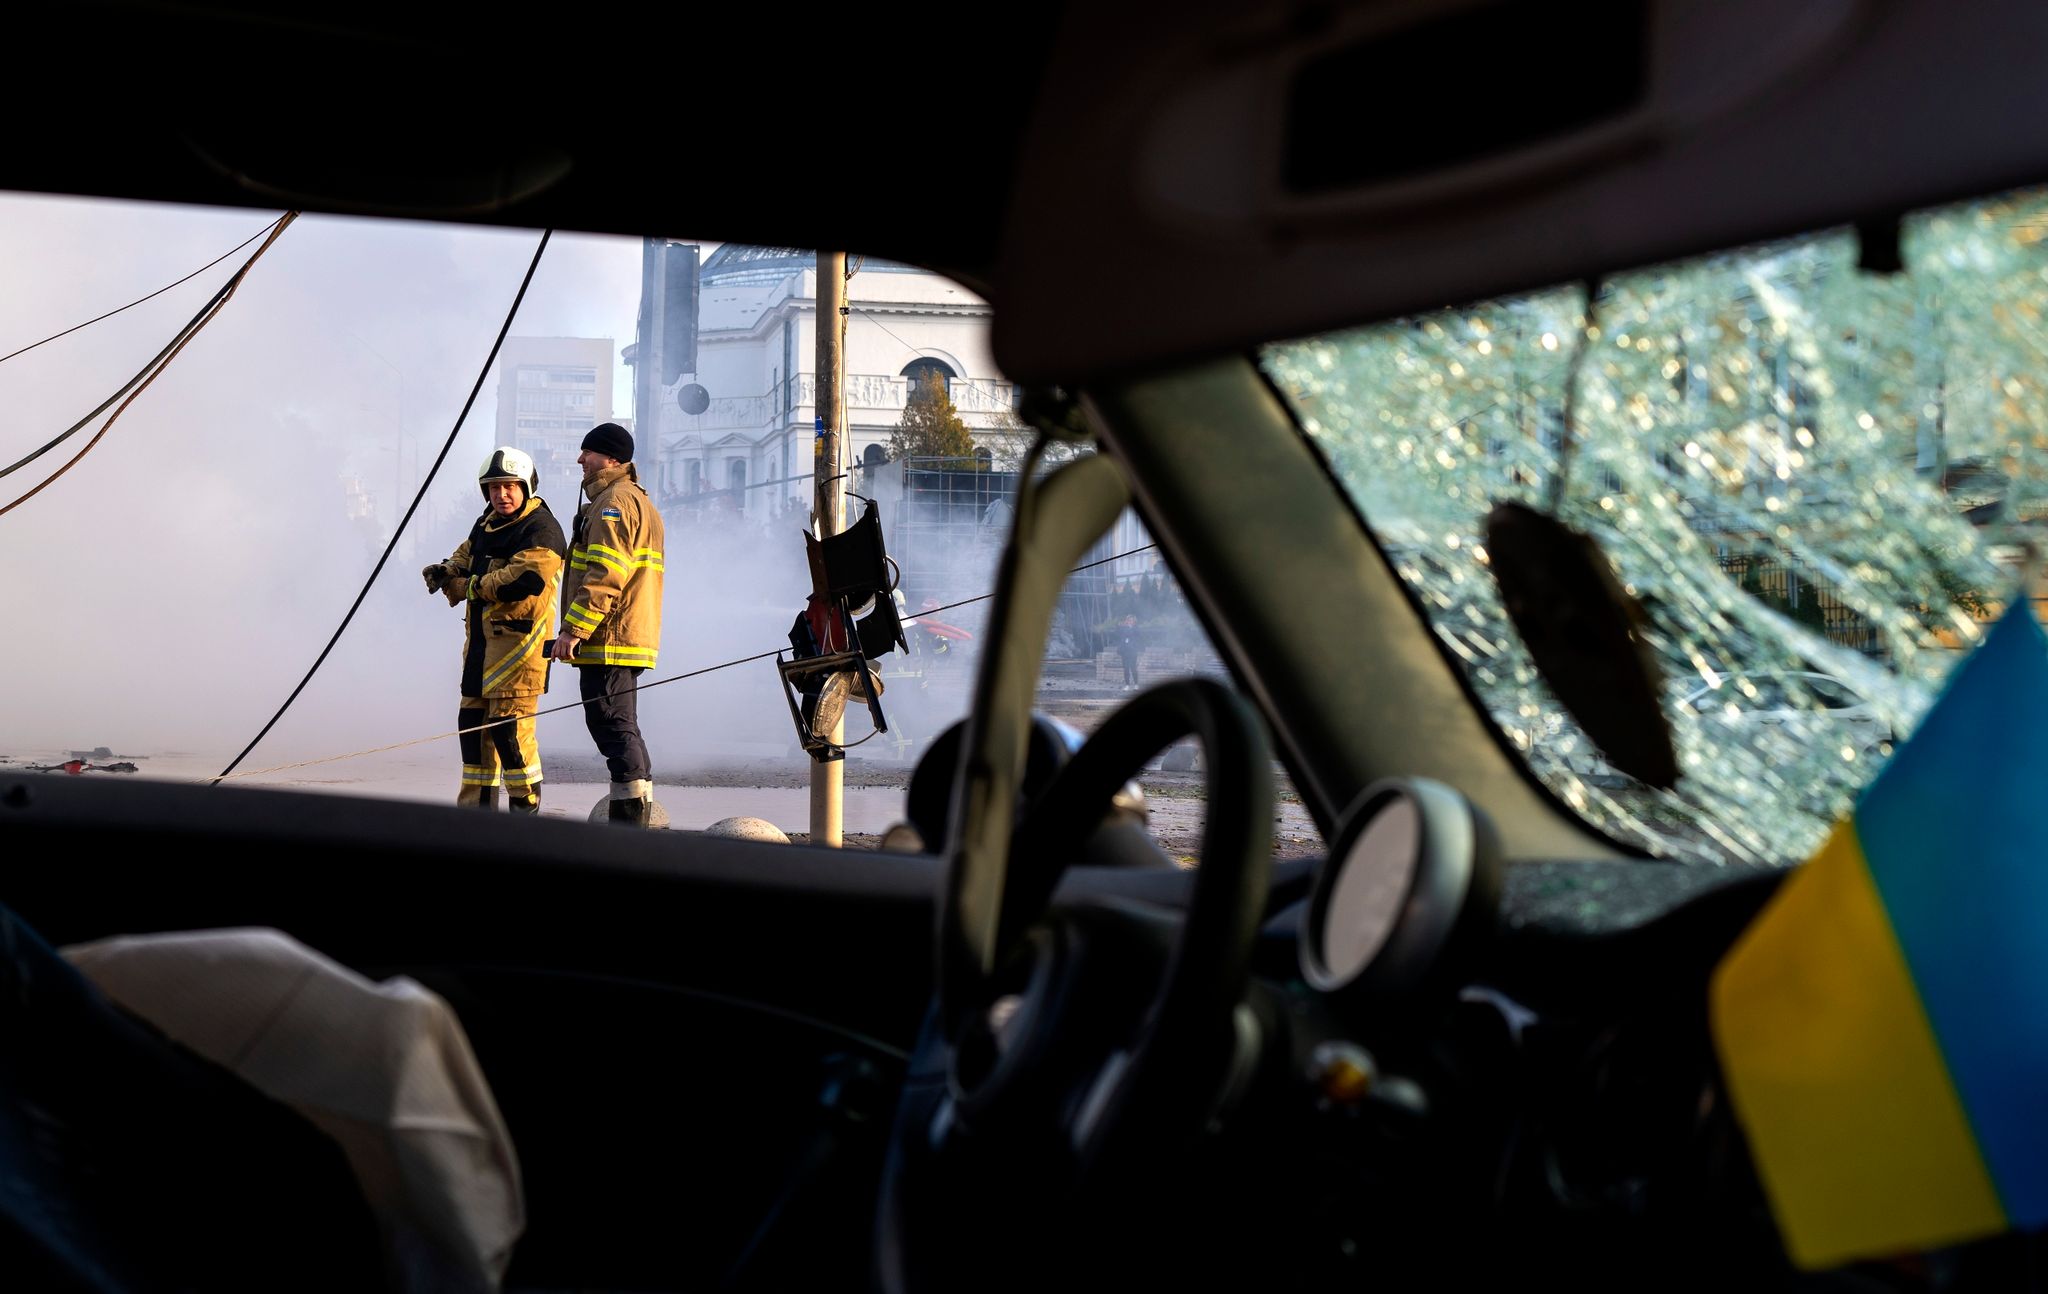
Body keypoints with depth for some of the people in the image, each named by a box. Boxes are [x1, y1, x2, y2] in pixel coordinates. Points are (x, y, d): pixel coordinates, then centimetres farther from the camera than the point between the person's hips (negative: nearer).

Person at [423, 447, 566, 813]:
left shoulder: (541, 529, -11)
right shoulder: (486, 525, 17)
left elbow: (526, 579, -25)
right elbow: (465, 556, 29)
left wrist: (468, 588, -17)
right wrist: (447, 571, 3)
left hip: (519, 642, -9)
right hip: (481, 640, 9)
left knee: (509, 727, -11)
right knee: (473, 721, 12)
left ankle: (526, 807, 0)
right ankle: (477, 806, 23)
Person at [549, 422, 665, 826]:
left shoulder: (614, 501, -11)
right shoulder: (637, 500, 23)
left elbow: (605, 575, -21)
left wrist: (573, 629, -22)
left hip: (608, 641, -11)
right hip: (626, 641, 11)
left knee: (613, 729, -11)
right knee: (621, 731, 13)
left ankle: (628, 830, -14)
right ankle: (632, 824, 16)